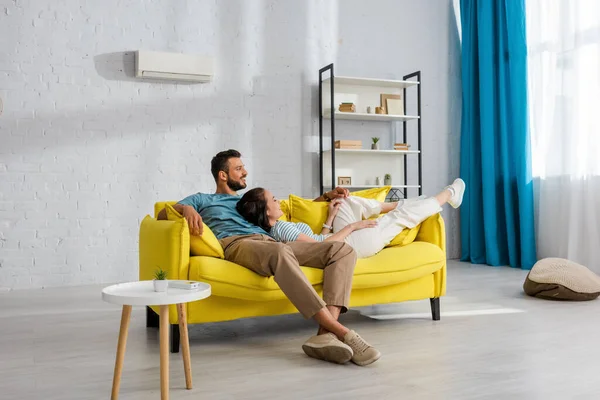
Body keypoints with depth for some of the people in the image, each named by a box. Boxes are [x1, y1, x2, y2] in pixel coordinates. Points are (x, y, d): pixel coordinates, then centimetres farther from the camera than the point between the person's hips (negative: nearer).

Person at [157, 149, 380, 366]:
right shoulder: (201, 199, 28)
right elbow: (163, 213, 14)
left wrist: (327, 196, 32)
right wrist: (186, 208, -10)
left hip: (271, 243, 6)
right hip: (236, 244, -6)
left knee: (343, 250, -17)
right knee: (282, 252, -43)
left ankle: (325, 334, -37)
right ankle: (341, 332, -45)